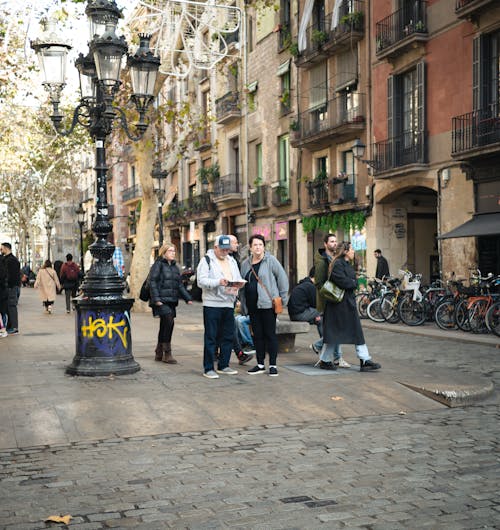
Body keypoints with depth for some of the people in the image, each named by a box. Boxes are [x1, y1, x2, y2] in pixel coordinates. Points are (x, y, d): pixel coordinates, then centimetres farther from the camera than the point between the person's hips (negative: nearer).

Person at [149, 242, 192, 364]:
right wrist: (156, 299, -19)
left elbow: (180, 284, 21)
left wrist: (188, 298, 11)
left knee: (164, 326, 10)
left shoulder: (175, 267, 19)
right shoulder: (158, 264, -3)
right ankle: (167, 353, -14)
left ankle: (159, 353, 19)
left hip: (172, 301, 7)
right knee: (169, 322, -19)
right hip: (161, 301, -7)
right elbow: (152, 282, -10)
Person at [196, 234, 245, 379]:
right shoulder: (206, 260, -2)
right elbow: (201, 280, -12)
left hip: (229, 304, 6)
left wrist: (238, 283, -7)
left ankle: (223, 365, 21)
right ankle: (208, 368, 3)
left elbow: (238, 278, 17)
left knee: (228, 337, 10)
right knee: (211, 337, -3)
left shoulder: (232, 261, 18)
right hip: (212, 304, -6)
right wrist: (218, 282, -25)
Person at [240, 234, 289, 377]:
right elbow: (242, 285, 15)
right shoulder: (245, 264, 13)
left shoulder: (271, 260, -3)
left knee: (270, 334, -1)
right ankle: (260, 364, 19)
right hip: (252, 305, 5)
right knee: (257, 335, 10)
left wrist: (282, 298, -4)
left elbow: (282, 278, -3)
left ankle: (273, 365, 6)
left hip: (268, 304, -5)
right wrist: (243, 304, 10)